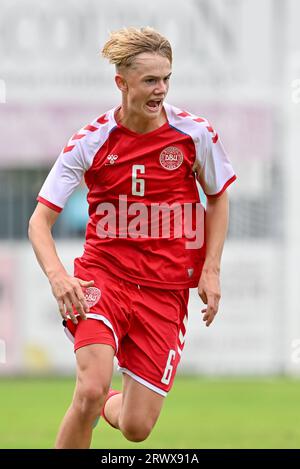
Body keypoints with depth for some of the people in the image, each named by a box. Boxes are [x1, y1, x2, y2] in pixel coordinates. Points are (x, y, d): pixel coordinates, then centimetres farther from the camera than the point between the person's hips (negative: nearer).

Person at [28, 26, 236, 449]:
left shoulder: (195, 134, -5)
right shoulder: (90, 143, -9)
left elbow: (219, 196, 13)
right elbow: (40, 221, -6)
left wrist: (211, 269, 2)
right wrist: (56, 274, -25)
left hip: (165, 291, 2)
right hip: (104, 275, -2)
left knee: (136, 428, 1)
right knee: (91, 390, -27)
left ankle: (108, 404, 38)